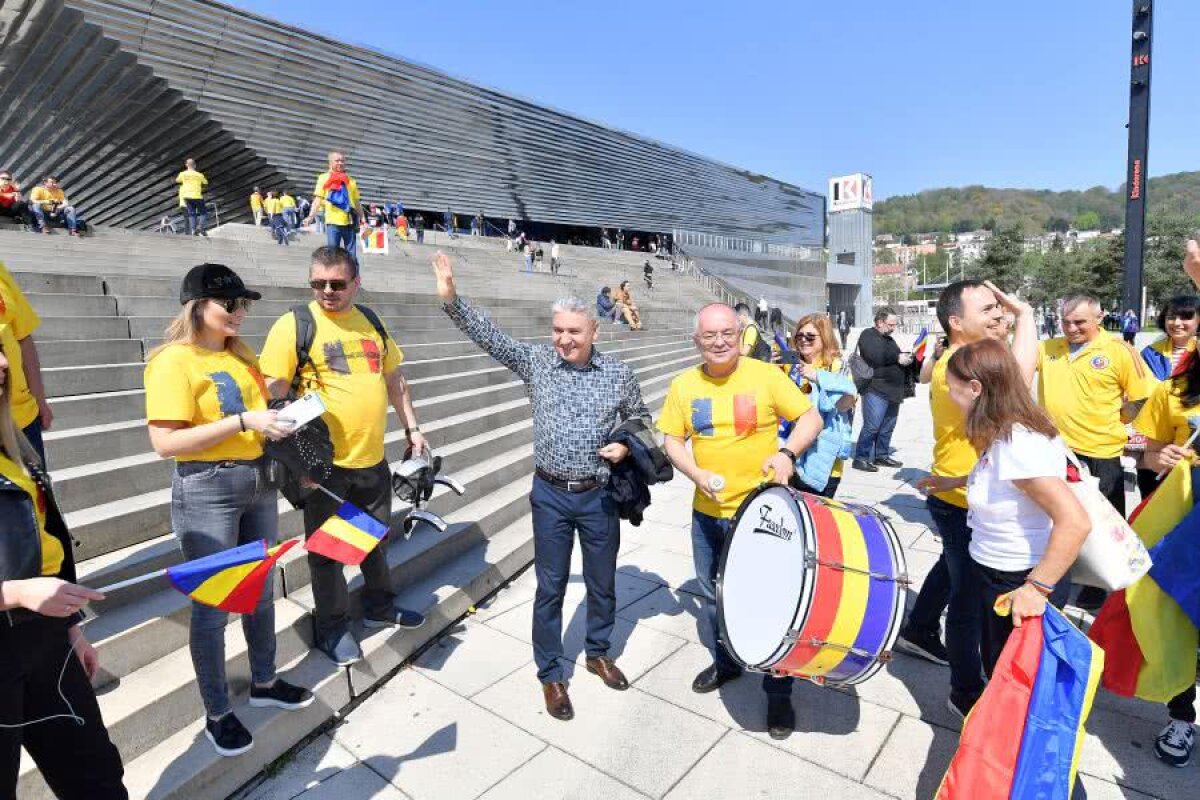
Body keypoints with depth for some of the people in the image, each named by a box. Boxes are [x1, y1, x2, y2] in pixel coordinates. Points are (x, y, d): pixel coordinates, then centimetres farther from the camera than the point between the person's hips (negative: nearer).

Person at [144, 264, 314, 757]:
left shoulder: (242, 355, 9)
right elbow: (165, 442, -20)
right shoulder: (173, 361, -14)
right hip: (207, 491, -7)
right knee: (212, 606, 6)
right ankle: (217, 714, 24)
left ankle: (264, 683, 38)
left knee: (261, 591, 18)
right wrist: (243, 422, -24)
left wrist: (282, 420, 2)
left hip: (259, 482, 7)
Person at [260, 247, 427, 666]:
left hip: (373, 459, 5)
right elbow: (274, 391, -11)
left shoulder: (371, 321, 8)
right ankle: (332, 627, 29)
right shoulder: (294, 325, -9)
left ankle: (379, 606, 41)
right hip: (325, 462, -5)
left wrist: (412, 427, 15)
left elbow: (394, 378, 16)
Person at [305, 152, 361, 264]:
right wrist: (311, 216, -14)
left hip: (349, 222, 2)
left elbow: (357, 202, 17)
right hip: (333, 222, -2)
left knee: (352, 255, 4)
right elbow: (318, 199, -1)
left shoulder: (351, 181, 13)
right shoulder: (324, 178, 5)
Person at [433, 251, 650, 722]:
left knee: (602, 582, 17)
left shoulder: (618, 374, -2)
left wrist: (626, 446, -9)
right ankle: (551, 675, 27)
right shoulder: (536, 361, -3)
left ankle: (598, 653, 42)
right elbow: (489, 336, -9)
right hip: (550, 495, -1)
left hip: (599, 496, 1)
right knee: (551, 587, 9)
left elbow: (641, 420, 10)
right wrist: (451, 299, -20)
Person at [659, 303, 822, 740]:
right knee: (713, 595, 21)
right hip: (707, 513, 4)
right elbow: (673, 440, 3)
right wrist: (696, 474, -14)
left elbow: (811, 418, -6)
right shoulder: (684, 385, -3)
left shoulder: (766, 375, -12)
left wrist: (787, 453, -24)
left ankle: (779, 692, 28)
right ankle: (725, 662, 47)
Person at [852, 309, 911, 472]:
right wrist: (897, 358, -11)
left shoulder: (889, 339, 24)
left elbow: (896, 358, 27)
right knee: (871, 426, -10)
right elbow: (875, 357, -19)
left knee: (888, 427, 11)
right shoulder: (868, 335, -3)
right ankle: (861, 458, -4)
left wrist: (906, 358, 5)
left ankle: (882, 455, 21)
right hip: (876, 390, -9)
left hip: (893, 390, 9)